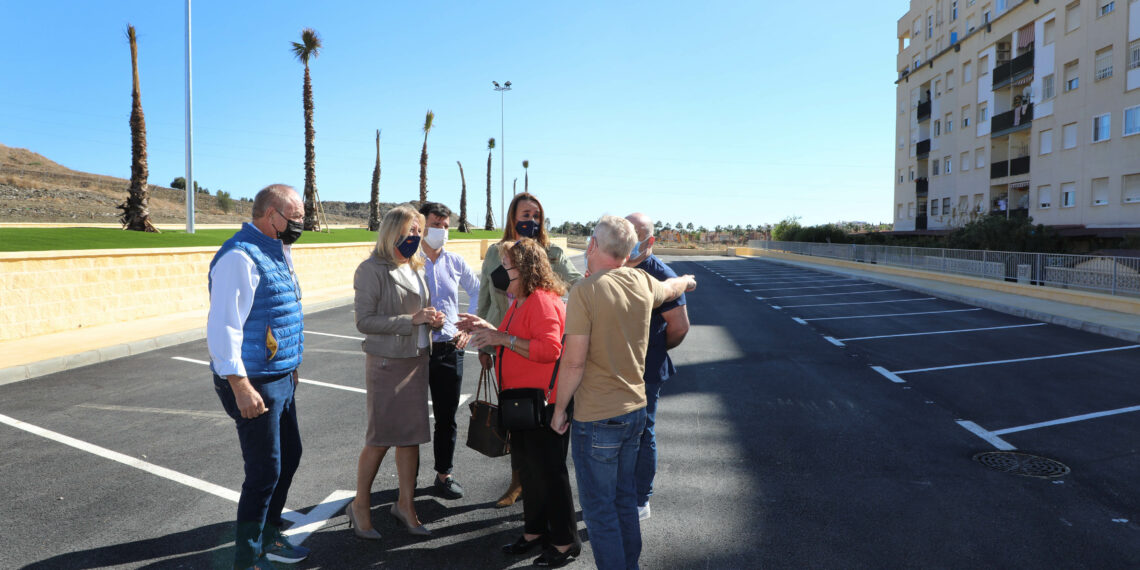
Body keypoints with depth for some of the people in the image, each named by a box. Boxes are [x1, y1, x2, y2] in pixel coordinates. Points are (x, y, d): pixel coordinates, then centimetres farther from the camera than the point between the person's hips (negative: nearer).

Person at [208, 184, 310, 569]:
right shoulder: (239, 256, -18)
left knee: (289, 457, 20)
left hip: (282, 379, 10)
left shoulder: (277, 254, 12)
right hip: (256, 385, -10)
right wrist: (240, 386, -26)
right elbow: (223, 325, -23)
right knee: (265, 473, -1)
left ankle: (269, 537, 39)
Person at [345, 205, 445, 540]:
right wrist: (411, 320, -21)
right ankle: (360, 506, 22)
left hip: (417, 359, 7)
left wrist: (431, 320, -3)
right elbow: (364, 321, -17)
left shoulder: (414, 268, 10)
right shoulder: (372, 269, -12)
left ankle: (405, 505, 24)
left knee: (411, 435, 11)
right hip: (387, 363, -7)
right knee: (381, 438, 2)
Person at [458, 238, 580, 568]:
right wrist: (488, 329, 8)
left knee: (549, 472, 1)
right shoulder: (520, 301, 13)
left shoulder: (543, 301, -19)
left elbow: (549, 349, -29)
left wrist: (503, 337, -27)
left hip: (544, 403, -10)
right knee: (528, 469, 18)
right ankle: (535, 532, 34)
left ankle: (566, 543, 16)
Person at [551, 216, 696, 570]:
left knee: (599, 508, 6)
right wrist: (687, 281, 48)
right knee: (625, 499, 22)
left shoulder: (585, 291, -19)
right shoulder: (642, 282, 1)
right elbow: (671, 288, 25)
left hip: (597, 420, -7)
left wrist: (559, 410, -6)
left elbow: (574, 361, -20)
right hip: (634, 410, 7)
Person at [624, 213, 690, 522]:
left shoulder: (660, 275, -15)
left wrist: (654, 350, 2)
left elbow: (680, 327, -10)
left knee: (641, 435, 6)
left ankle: (640, 502, 22)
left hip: (644, 372, -7)